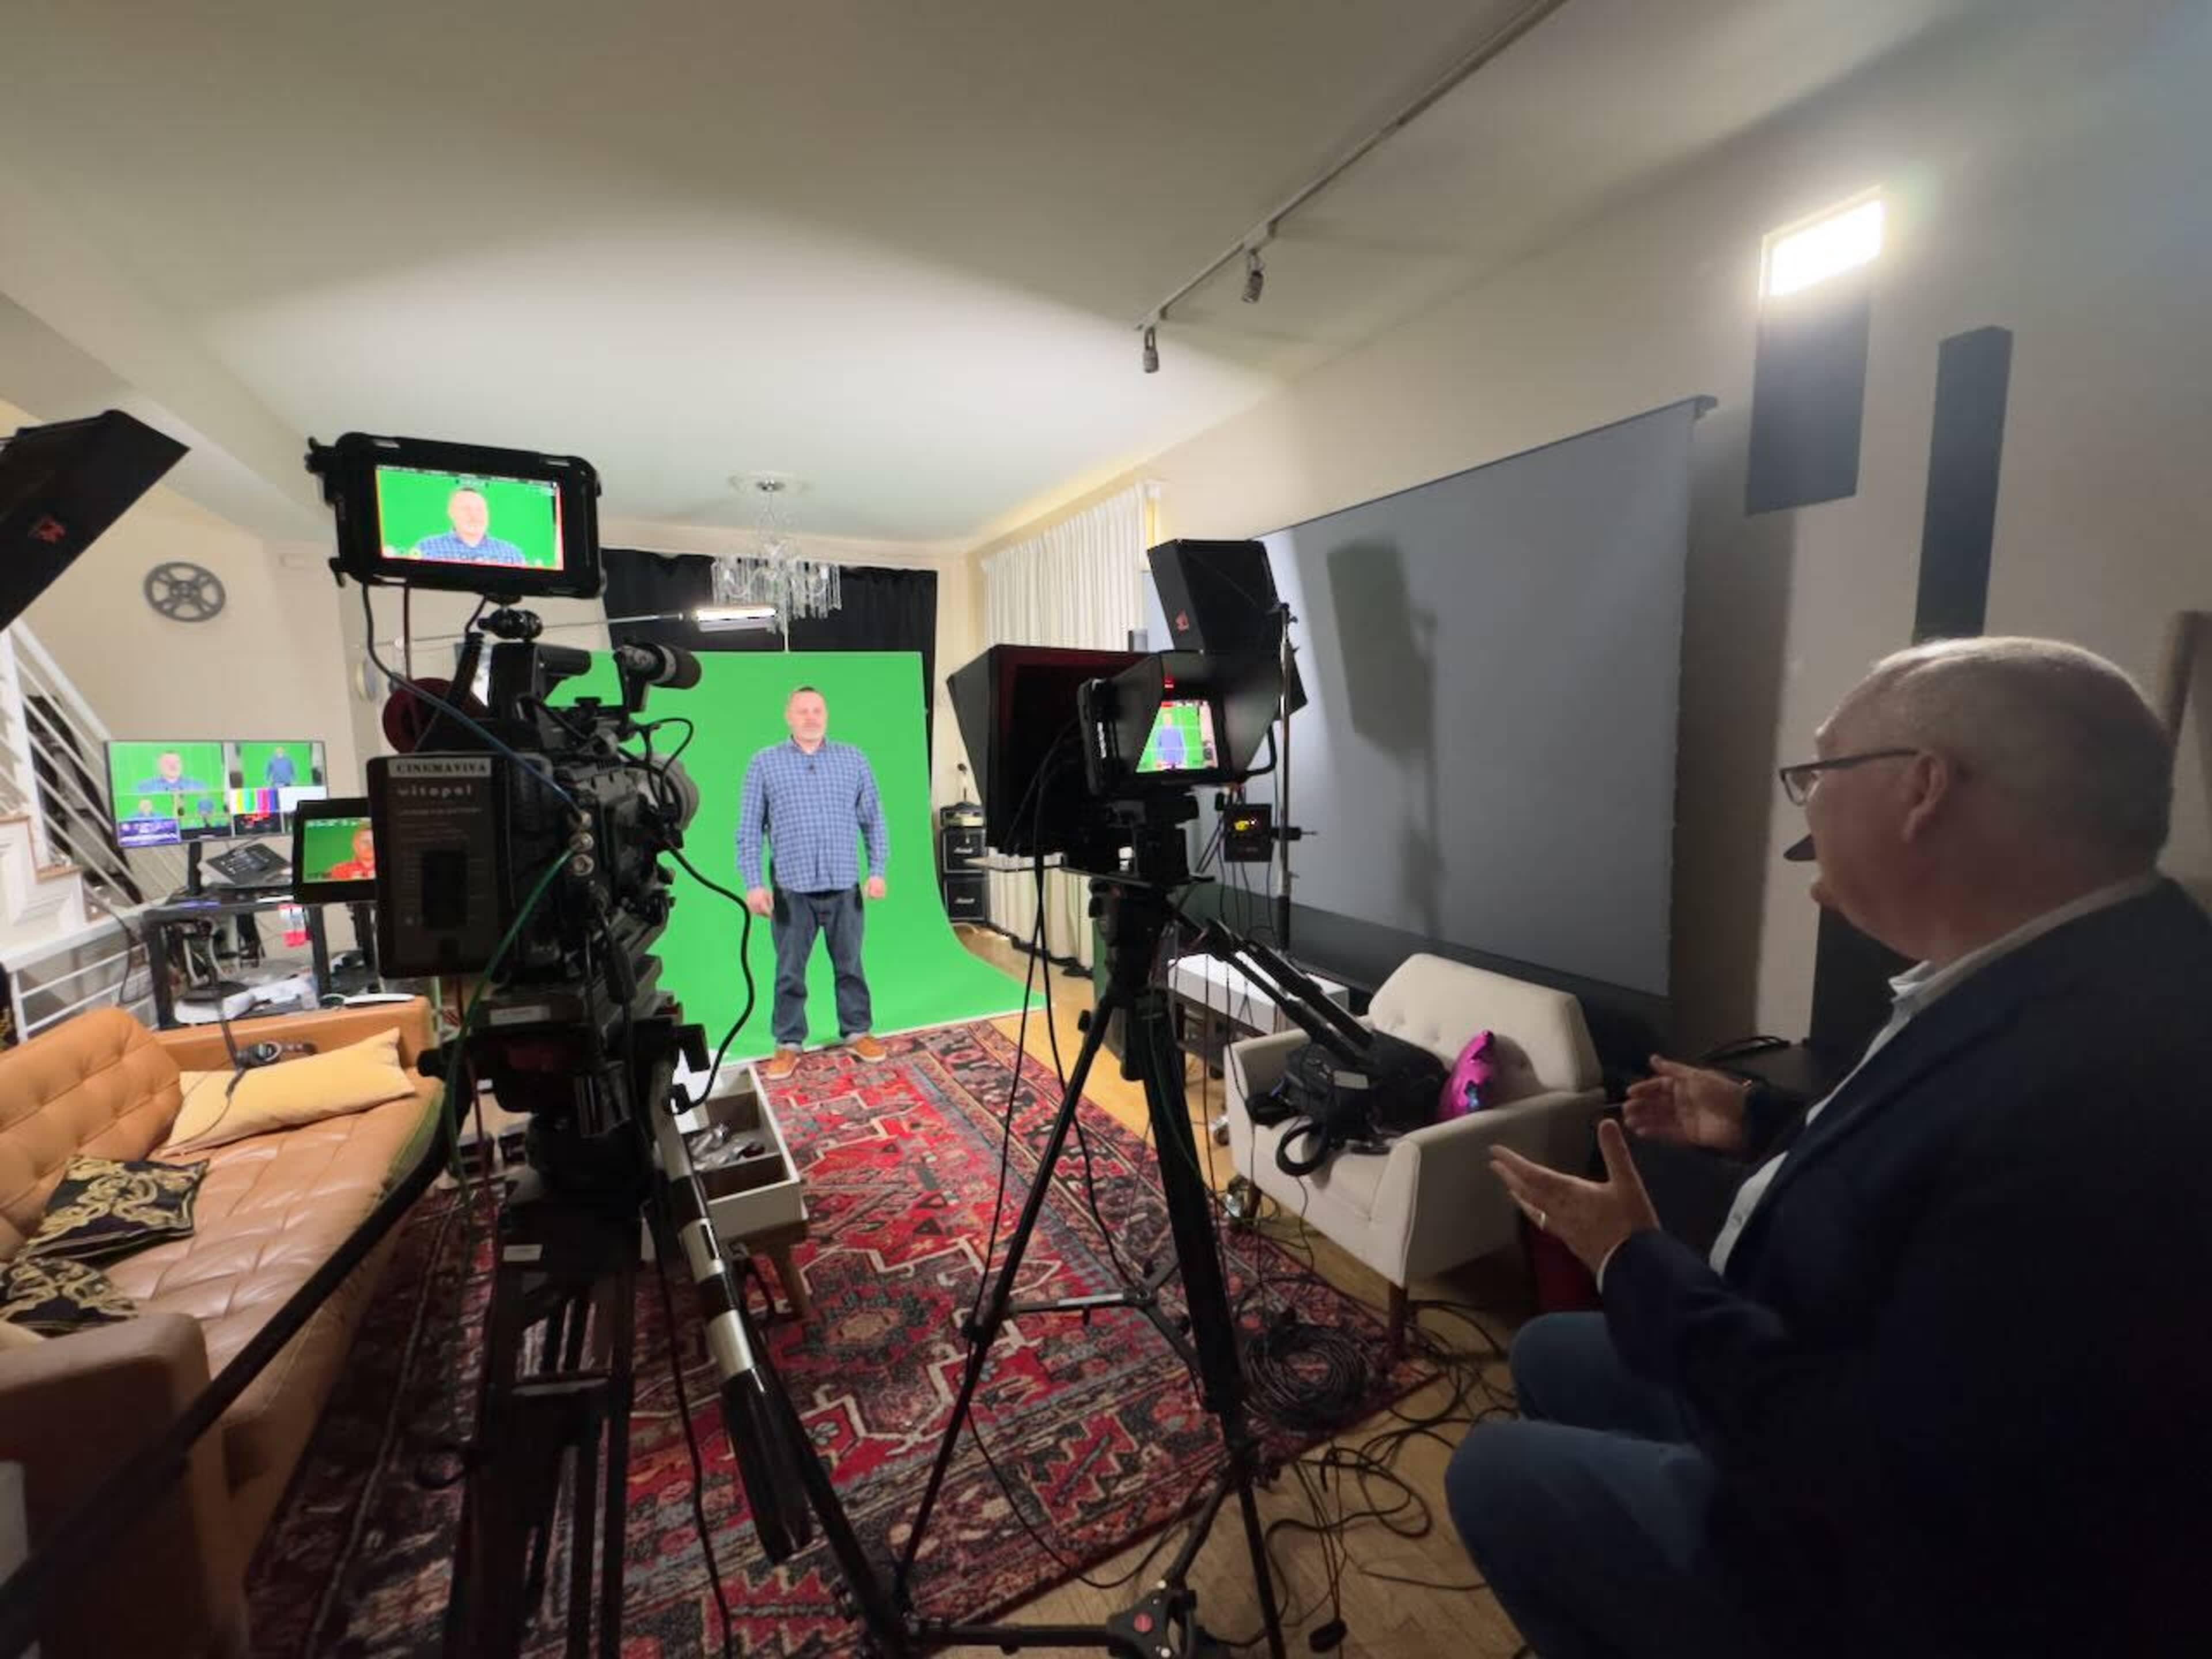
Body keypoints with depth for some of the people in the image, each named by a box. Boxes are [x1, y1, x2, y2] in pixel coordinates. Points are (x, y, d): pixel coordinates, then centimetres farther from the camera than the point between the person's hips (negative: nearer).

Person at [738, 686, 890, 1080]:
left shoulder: (853, 759, 6)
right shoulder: (764, 763, 4)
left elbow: (873, 819, 7)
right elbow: (749, 829, 2)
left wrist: (877, 870, 1)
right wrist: (753, 883, -4)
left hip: (845, 886, 1)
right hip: (791, 888, 0)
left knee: (850, 965, 11)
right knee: (790, 971, 8)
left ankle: (857, 1032, 26)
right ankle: (789, 1043, 22)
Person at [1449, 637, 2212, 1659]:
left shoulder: (2114, 1084, -37)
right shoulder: (2067, 978, -6)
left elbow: (1889, 1482, -31)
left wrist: (1635, 1264, -22)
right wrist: (1761, 1129, 9)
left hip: (1914, 1575, -7)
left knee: (1497, 1476, 3)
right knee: (1552, 1355, 18)